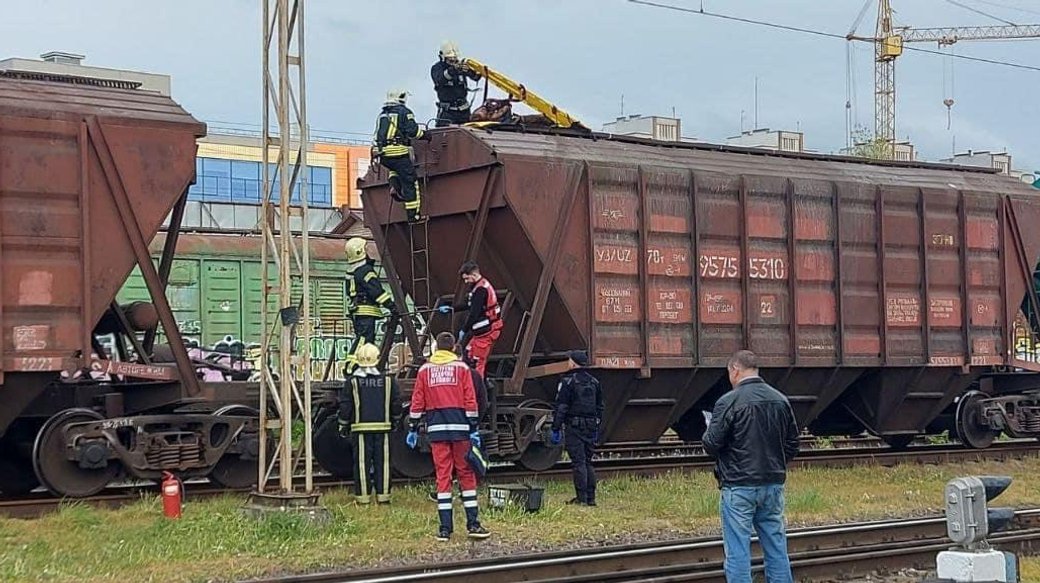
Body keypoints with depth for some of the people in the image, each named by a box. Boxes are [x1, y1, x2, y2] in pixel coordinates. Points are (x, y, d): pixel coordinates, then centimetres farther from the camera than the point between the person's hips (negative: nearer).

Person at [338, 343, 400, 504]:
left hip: (361, 427, -1)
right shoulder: (388, 380, 2)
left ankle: (363, 496, 2)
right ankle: (383, 495, 6)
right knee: (382, 462, 6)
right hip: (383, 426, 1)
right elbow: (397, 404, 5)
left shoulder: (352, 382, -3)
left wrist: (343, 425, 10)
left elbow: (345, 406, -2)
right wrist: (392, 418, 24)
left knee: (362, 462, 2)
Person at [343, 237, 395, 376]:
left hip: (356, 310, 10)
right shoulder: (365, 270, -13)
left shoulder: (352, 271, 16)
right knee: (364, 339, -13)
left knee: (365, 339, 14)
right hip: (366, 311, -10)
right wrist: (390, 305, -17)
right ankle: (351, 368, -21)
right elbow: (376, 290, -19)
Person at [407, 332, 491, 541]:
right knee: (466, 474, 5)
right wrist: (473, 429, 2)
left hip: (436, 429, 1)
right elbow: (470, 401, -1)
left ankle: (445, 529, 0)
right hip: (459, 428, -1)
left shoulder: (424, 370, 8)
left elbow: (417, 402, 7)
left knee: (442, 476, 3)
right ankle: (472, 524, 4)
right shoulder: (461, 368, 3)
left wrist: (413, 429, 11)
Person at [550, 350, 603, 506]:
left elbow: (561, 408, -11)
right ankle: (591, 498, 12)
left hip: (574, 427, -6)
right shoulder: (594, 382, 13)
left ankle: (581, 498, -8)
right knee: (588, 462, 13)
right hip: (590, 427, 6)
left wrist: (555, 429, -8)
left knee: (578, 463, -6)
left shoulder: (568, 382, -8)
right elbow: (600, 407, 18)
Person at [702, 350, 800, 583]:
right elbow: (792, 444, 12)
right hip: (774, 485, 6)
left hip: (739, 487, -5)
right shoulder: (781, 400, 6)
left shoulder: (729, 402, -12)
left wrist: (709, 430, 10)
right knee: (777, 549, 12)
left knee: (737, 553, 0)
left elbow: (711, 445, -11)